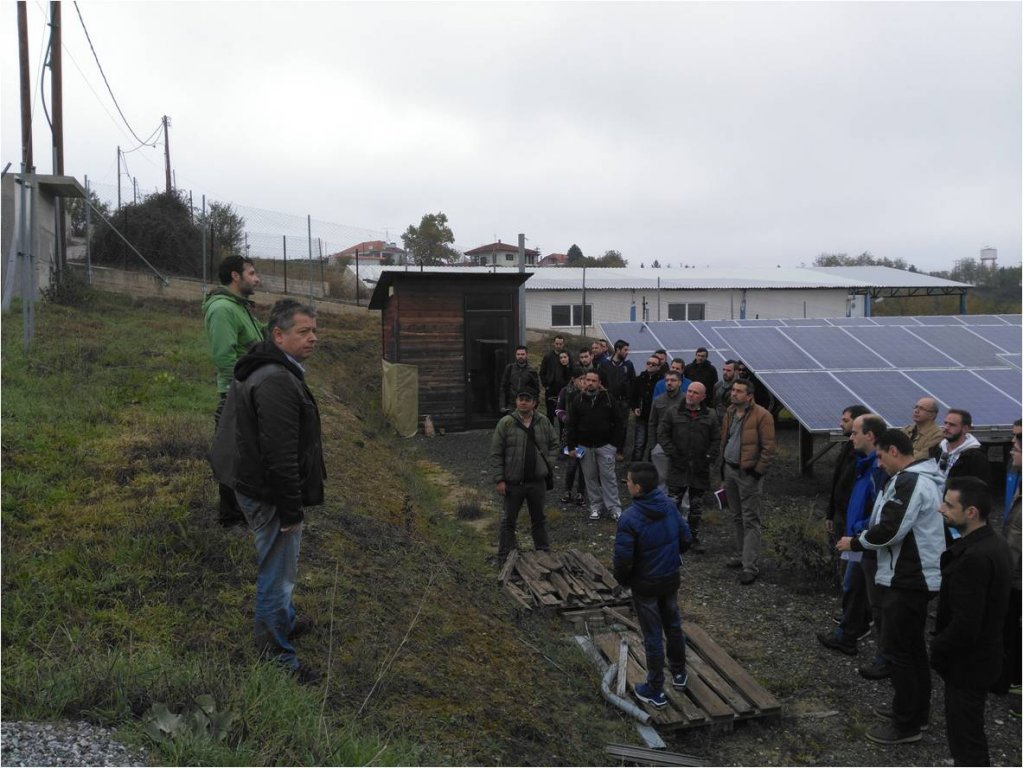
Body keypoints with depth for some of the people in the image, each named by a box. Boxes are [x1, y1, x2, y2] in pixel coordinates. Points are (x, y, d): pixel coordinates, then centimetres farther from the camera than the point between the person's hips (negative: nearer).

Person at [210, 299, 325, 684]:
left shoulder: (266, 370, 10)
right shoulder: (277, 382, -26)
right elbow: (280, 454, -29)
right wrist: (291, 509, -22)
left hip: (253, 484, 11)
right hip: (269, 494, -11)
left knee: (277, 566, 28)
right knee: (277, 572, 3)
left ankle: (285, 621, 49)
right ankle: (276, 654, 17)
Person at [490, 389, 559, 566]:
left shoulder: (543, 422, 0)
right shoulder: (506, 423, -9)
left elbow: (554, 444, 13)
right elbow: (496, 453, -7)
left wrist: (549, 464, -1)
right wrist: (499, 479, -11)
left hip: (537, 481, 3)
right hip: (513, 483, -3)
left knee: (539, 519, 17)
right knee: (509, 521, 7)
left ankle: (543, 553, 31)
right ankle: (504, 558, 16)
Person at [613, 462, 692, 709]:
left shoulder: (629, 519, -28)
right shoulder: (670, 506, -9)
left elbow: (623, 559, -24)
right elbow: (685, 539, 2)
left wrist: (623, 580, -4)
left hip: (645, 585, -5)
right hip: (671, 579, 5)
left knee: (653, 635, 8)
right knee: (673, 626, 25)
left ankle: (655, 692, 22)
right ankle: (679, 673, 45)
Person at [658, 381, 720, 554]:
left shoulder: (710, 416, 6)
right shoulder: (672, 413, 2)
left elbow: (716, 439, 7)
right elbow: (662, 434, -1)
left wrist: (710, 457, -4)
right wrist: (672, 453, -8)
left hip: (700, 469, 2)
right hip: (678, 468, -1)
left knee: (696, 506, 10)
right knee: (673, 503, -1)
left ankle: (694, 538, 21)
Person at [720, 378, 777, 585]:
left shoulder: (761, 416, -14)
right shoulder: (730, 413, 9)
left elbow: (769, 449, -14)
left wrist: (757, 472, -16)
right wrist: (723, 471, 17)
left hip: (748, 474, -7)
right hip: (730, 470, 8)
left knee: (750, 521, -5)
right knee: (738, 517, 17)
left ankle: (751, 566, -2)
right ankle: (743, 555, 31)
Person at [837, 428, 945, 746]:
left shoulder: (909, 481, -20)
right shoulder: (926, 478, 13)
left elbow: (889, 530, -24)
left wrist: (855, 542, -9)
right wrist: (863, 540, 10)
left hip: (906, 580, -11)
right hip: (921, 576, 11)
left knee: (897, 649, -2)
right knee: (913, 646, 20)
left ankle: (905, 725, 7)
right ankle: (918, 711, 33)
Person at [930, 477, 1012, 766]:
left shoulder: (973, 557, -29)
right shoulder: (995, 543, 1)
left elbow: (964, 626, -29)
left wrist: (933, 650, -13)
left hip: (967, 664, -9)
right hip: (981, 655, 9)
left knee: (966, 744, 5)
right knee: (970, 734, 24)